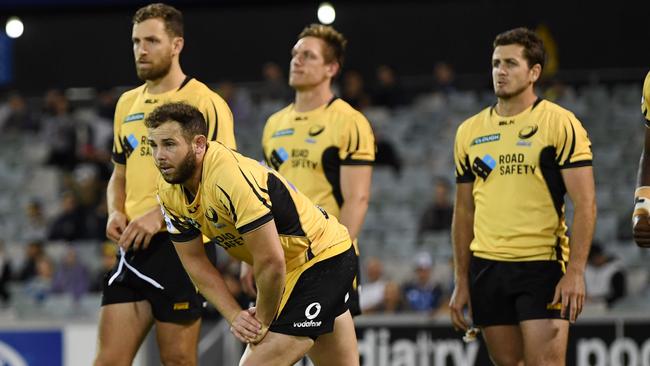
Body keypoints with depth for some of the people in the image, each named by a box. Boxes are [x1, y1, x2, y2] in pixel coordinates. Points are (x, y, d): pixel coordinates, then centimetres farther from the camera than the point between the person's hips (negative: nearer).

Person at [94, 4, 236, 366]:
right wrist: (116, 213, 3)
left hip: (180, 245, -7)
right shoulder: (127, 104, 16)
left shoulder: (205, 102, -7)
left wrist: (159, 214, -21)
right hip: (133, 248, 7)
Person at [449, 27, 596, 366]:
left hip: (543, 265, -5)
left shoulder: (560, 123, -4)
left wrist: (575, 272, -18)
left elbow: (584, 204, -9)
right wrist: (461, 281, 12)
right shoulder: (470, 131, 11)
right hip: (487, 268, 5)